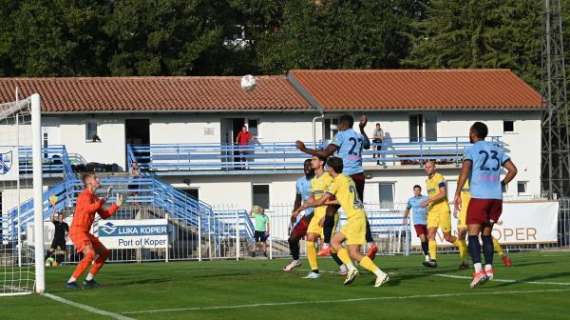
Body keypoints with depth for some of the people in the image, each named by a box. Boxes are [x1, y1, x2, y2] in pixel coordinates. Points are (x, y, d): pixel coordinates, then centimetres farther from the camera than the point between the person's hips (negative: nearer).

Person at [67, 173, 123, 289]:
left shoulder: (94, 198, 16)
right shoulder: (85, 195, -12)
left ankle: (89, 279, 15)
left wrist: (117, 205, 13)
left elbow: (104, 215, 20)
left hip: (85, 232, 10)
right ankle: (72, 281, -23)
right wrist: (102, 200, -20)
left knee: (104, 252, 14)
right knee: (90, 254, -26)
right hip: (77, 231, -10)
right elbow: (89, 208, -32)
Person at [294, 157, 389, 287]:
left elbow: (320, 201, -3)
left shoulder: (338, 181, -9)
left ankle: (381, 274, -14)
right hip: (355, 218, 9)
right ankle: (351, 269, 4)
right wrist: (327, 202, 32)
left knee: (354, 253, -10)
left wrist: (306, 205, 14)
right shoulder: (348, 179, 16)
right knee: (334, 241, 14)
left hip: (355, 218, -9)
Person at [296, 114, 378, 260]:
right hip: (359, 176, 6)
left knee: (330, 210, 0)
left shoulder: (342, 135, -1)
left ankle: (326, 245, -6)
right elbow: (367, 145, 43)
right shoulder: (359, 136, 18)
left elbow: (325, 153, -9)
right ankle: (370, 243, -4)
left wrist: (304, 149, -2)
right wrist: (362, 129, 49)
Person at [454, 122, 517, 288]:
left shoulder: (471, 150, -1)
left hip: (479, 197, -5)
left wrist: (457, 194, -13)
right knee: (486, 234, 18)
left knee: (473, 234, -5)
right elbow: (512, 170, 13)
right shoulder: (497, 149, 15)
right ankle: (489, 268, 10)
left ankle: (478, 270, -20)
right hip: (496, 197, 5)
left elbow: (465, 170, -16)